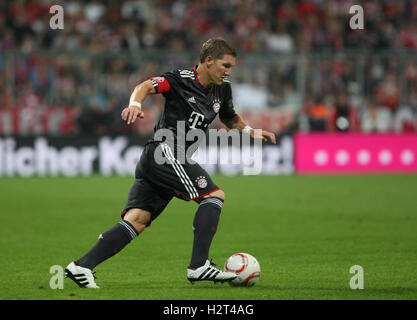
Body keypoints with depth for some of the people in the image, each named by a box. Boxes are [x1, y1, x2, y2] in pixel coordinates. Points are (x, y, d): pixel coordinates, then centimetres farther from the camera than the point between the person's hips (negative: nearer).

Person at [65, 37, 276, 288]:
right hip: (164, 152, -8)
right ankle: (199, 266, -16)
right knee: (215, 195, -12)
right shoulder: (181, 79, -8)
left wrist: (251, 131, 16)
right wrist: (135, 105, -40)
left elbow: (230, 118, 34)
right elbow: (147, 86, -20)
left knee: (137, 221, -3)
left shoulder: (222, 89, 17)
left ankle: (82, 266, -9)